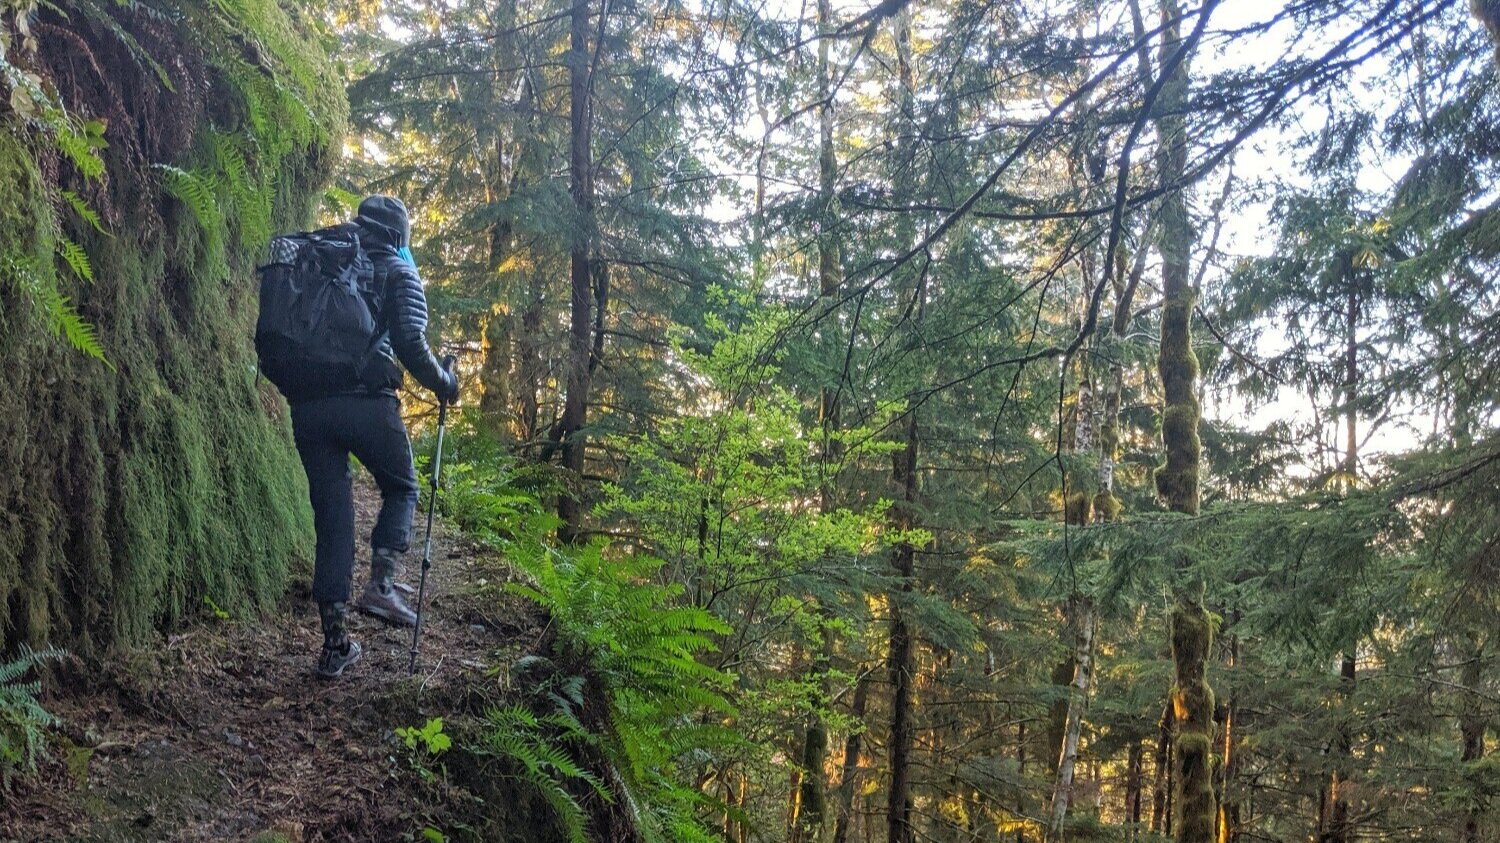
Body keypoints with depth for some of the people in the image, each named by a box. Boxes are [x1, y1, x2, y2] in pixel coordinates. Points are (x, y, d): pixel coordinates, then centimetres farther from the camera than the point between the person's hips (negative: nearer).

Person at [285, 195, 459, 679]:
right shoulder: (397, 271, 6)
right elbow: (410, 343, -8)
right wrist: (443, 383, 7)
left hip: (307, 404, 4)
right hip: (367, 401, -4)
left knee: (330, 515, 9)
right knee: (401, 490, 20)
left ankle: (334, 642, 10)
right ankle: (381, 585, -2)